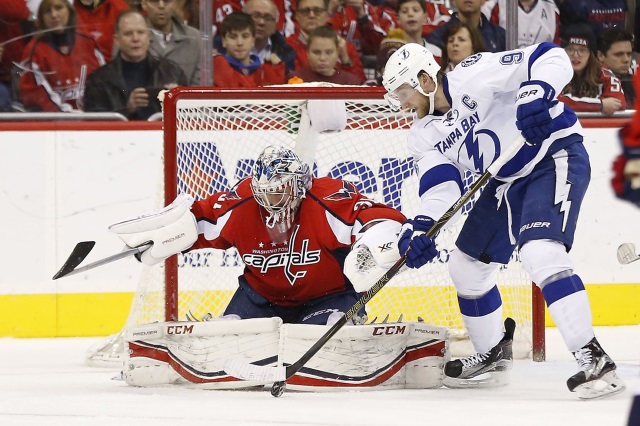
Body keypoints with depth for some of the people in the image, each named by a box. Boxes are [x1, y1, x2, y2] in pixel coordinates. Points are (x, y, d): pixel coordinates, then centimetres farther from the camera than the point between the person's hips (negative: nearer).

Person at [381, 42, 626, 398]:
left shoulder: (475, 76, -22)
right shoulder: (425, 136, 3)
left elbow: (552, 58, -25)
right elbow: (441, 185, -9)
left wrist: (537, 93, -45)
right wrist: (421, 227, -27)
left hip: (556, 156, -10)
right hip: (509, 180, 10)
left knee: (541, 253, -28)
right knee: (468, 264, 13)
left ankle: (593, 358, -28)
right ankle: (493, 356, 32)